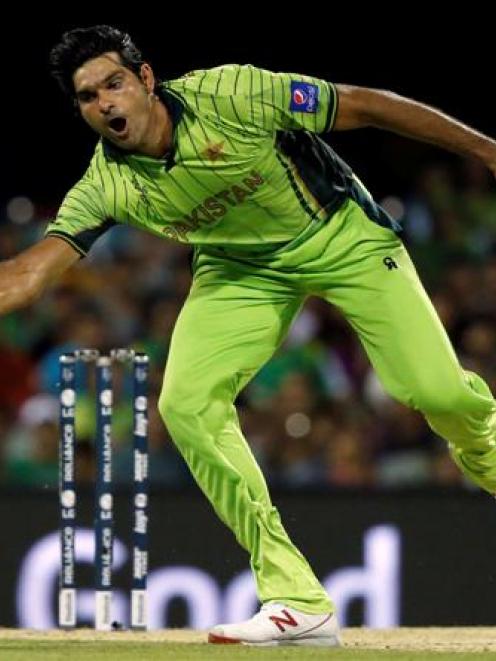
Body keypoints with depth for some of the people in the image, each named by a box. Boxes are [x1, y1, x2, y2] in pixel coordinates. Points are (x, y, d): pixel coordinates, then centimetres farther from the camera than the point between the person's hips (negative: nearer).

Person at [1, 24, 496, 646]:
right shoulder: (106, 187, -17)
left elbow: (364, 105, -22)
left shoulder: (228, 95, -29)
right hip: (241, 270, 4)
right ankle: (296, 602, -14)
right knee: (186, 403, -17)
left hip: (343, 237, -3)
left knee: (440, 394, -18)